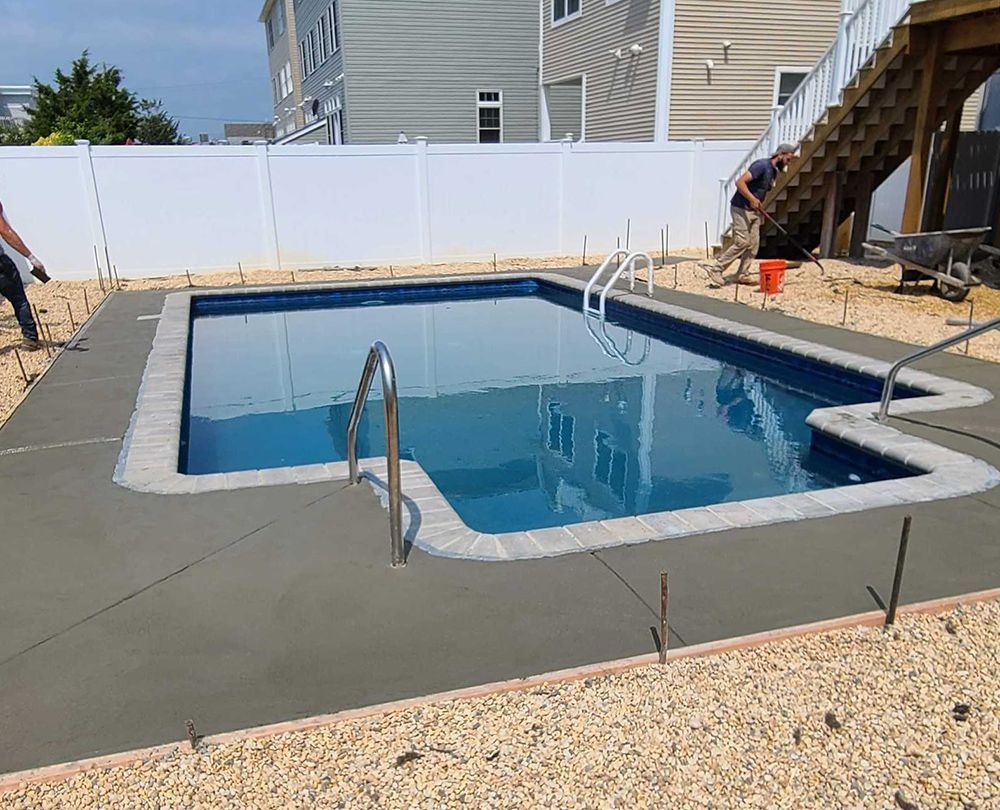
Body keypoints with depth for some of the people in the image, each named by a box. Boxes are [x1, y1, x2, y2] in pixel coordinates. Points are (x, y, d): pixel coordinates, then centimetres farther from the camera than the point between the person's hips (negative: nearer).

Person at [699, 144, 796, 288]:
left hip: (754, 211, 9)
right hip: (741, 209, -9)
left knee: (753, 244, 6)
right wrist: (752, 199, -30)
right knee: (741, 243, -12)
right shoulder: (762, 165, -17)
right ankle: (715, 268, -5)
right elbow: (740, 182, -25)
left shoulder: (774, 171, 12)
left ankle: (742, 275, 12)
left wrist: (760, 209, 13)